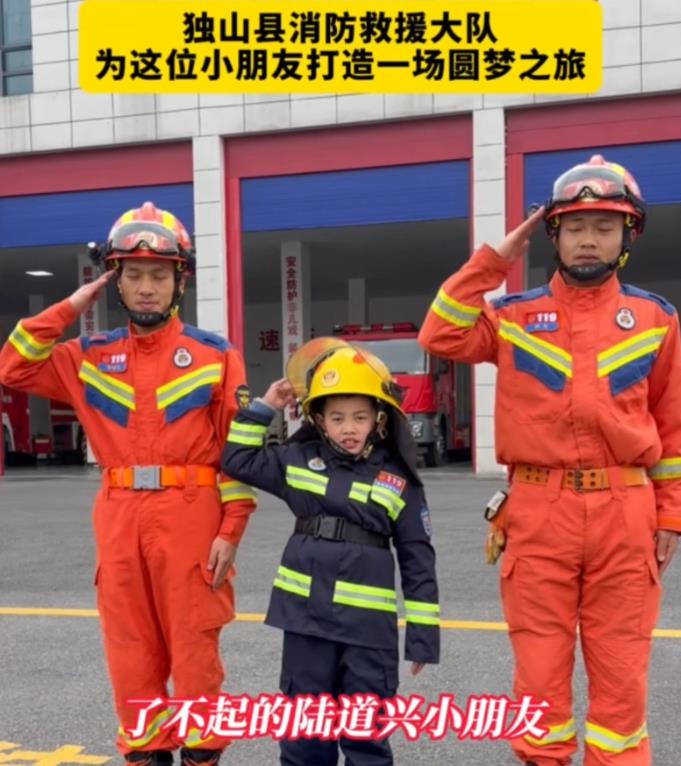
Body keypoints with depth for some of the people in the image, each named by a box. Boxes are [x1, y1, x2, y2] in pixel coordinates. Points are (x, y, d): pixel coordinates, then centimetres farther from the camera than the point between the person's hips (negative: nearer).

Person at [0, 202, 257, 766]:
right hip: (120, 520, 3)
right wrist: (70, 307, 2)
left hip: (192, 517, -3)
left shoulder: (214, 354, 0)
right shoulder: (92, 357, 10)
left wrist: (231, 531, -9)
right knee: (131, 651, 10)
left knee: (194, 648, 3)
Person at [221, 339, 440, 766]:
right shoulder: (299, 460, 6)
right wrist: (263, 408, 4)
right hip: (306, 611, 3)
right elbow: (238, 461, 11)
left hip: (368, 621, -2)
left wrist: (422, 634, -2)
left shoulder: (398, 479, -2)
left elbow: (418, 559, 0)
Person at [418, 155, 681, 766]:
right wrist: (493, 260, -6)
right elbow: (441, 337, -10)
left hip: (624, 513, 0)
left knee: (620, 669, 7)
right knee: (540, 665, 8)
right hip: (539, 513, 0)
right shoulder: (516, 316, 5)